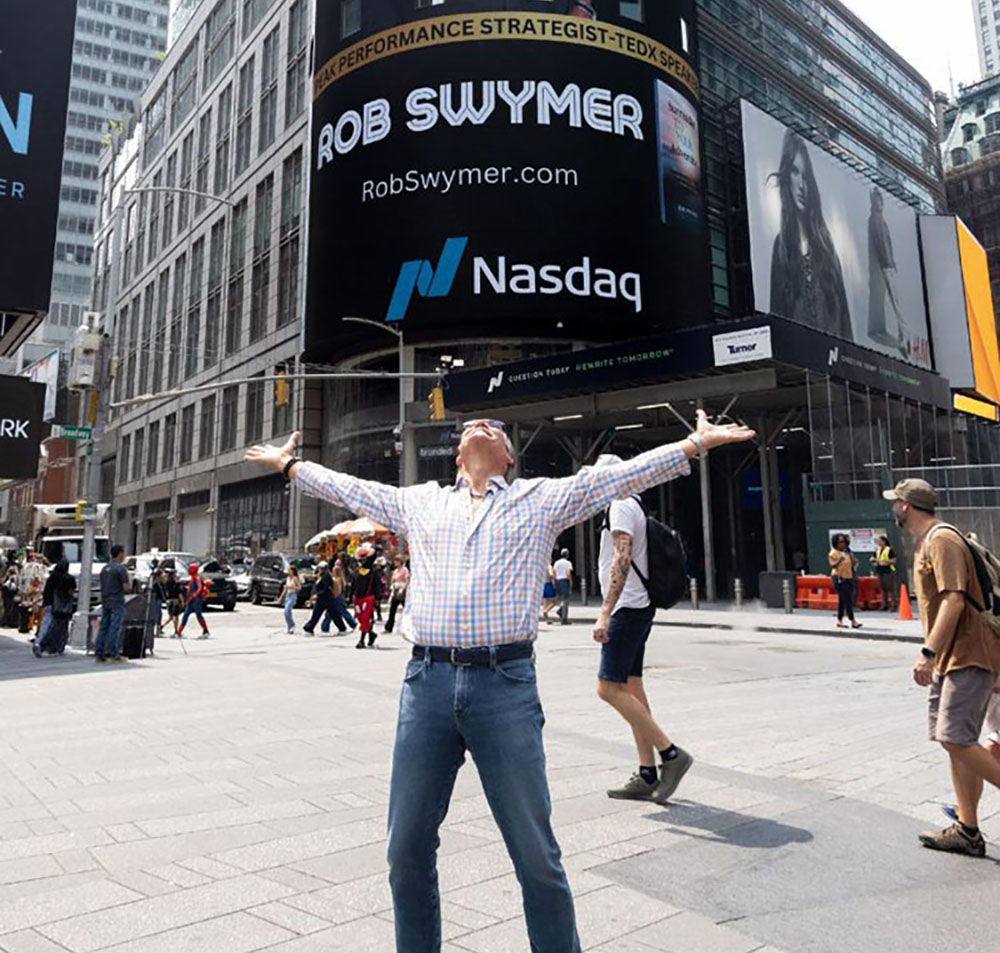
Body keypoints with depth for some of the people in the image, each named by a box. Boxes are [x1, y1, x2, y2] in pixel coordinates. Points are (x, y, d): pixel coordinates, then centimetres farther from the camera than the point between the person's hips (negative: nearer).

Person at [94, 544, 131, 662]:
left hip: (105, 601, 7)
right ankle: (113, 654, -4)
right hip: (117, 602, -7)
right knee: (115, 628, -5)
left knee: (103, 627, 8)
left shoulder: (104, 568, 12)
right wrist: (129, 580, 5)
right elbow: (127, 588, -14)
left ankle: (98, 654, 9)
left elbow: (102, 586, 18)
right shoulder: (121, 568, -11)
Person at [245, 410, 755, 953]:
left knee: (536, 855, 3)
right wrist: (287, 463, 36)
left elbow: (622, 475, 10)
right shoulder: (417, 502, 19)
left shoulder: (544, 498, 12)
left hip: (505, 685, -2)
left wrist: (697, 443, 8)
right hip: (426, 683, 3)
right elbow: (346, 488, 29)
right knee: (407, 850, 11)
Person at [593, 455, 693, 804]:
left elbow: (622, 559, -24)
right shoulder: (632, 504, 20)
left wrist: (605, 612, -29)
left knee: (608, 687, -11)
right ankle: (648, 775, 13)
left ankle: (671, 753, -6)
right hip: (637, 607, 10)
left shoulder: (620, 506, -11)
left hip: (628, 608, -10)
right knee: (631, 687, 9)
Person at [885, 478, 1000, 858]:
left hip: (968, 656, -10)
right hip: (949, 658, 10)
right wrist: (933, 656, 21)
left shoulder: (942, 539, -13)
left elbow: (954, 601, -22)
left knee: (956, 739, -14)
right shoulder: (925, 543, 17)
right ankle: (967, 830, 14)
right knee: (955, 741, 9)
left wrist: (928, 652, -26)